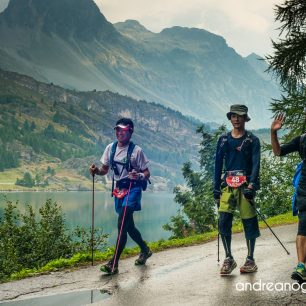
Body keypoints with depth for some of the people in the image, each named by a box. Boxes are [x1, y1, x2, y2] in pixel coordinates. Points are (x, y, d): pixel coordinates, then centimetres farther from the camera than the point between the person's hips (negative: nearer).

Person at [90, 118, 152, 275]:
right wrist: (96, 171, -10)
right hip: (118, 189, 6)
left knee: (122, 225, -17)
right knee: (128, 225, 17)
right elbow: (104, 170, 12)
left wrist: (139, 176, -27)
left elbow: (147, 173, -6)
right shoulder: (110, 148, 4)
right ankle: (145, 250, 41)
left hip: (132, 189, -6)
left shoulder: (136, 150, -10)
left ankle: (113, 264, -16)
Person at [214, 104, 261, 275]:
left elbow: (256, 164, -5)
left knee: (249, 223, 0)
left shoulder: (252, 140, 4)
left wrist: (251, 185, -18)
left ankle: (250, 259, 13)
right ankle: (229, 259, 4)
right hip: (228, 185, 2)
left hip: (245, 185, -2)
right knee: (223, 221, -8)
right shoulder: (224, 140, 13)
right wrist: (216, 188, 9)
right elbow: (218, 164, 14)